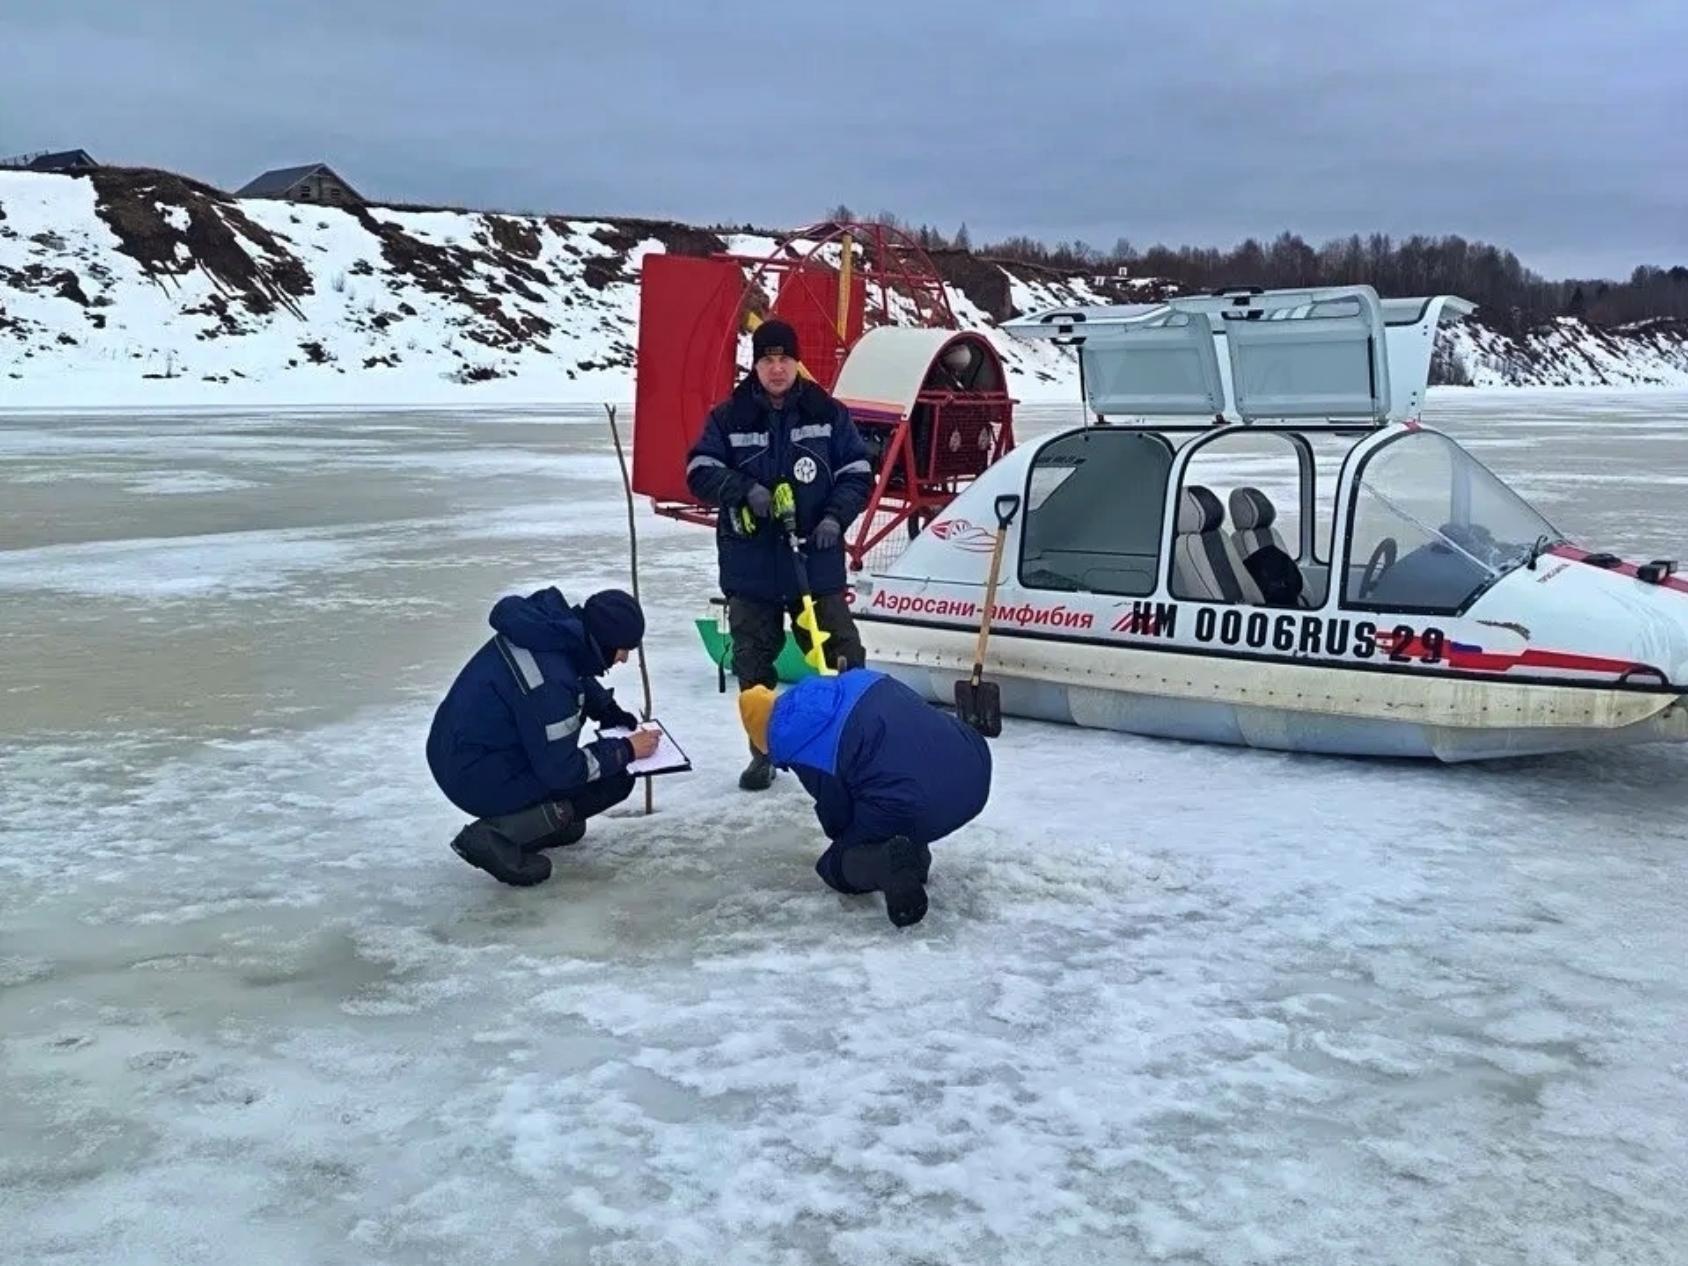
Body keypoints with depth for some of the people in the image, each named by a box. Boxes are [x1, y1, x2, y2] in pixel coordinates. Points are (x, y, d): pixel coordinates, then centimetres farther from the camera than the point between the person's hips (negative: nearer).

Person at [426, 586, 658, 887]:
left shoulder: (554, 625, -1)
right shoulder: (550, 681, -28)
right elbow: (561, 771, -20)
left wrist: (613, 713, 11)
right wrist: (626, 750, -9)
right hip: (478, 781, -9)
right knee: (616, 780, -6)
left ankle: (550, 816, 19)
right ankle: (498, 836, -10)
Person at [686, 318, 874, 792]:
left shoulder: (827, 413, 2)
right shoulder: (729, 417, 1)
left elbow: (857, 473, 4)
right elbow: (700, 471, -3)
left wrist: (836, 517, -12)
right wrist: (746, 490, -19)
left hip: (817, 561, -1)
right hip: (750, 565, 1)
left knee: (840, 654, 0)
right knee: (754, 663, 8)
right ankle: (764, 752, 22)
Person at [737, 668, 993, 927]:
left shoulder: (793, 747, 2)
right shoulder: (855, 680, 20)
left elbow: (836, 816, 11)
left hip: (917, 810, -6)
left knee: (836, 867, 19)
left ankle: (887, 862, -13)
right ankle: (914, 852, 22)